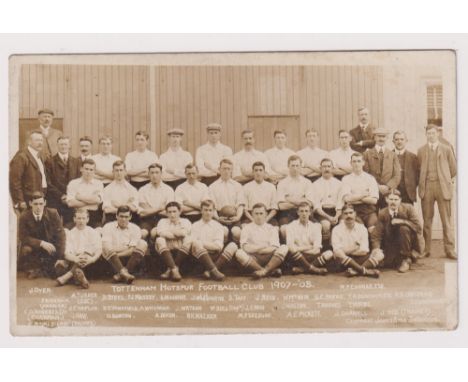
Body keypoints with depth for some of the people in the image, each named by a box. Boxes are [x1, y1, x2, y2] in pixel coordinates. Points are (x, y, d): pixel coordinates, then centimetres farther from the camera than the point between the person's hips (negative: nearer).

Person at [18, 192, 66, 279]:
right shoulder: (24, 217, -13)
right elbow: (23, 237, -14)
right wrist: (41, 243, -30)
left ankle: (49, 268, 8)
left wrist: (60, 258, -21)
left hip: (50, 246, 1)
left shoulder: (53, 213, -12)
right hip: (33, 246, -1)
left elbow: (60, 235, -12)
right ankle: (33, 269, -2)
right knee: (25, 250, -32)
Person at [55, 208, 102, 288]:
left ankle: (67, 277, -47)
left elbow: (99, 250, 2)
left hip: (88, 260, -1)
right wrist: (75, 259, -23)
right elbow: (67, 253, 1)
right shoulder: (70, 233, 16)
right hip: (74, 262, 2)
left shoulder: (93, 233, 16)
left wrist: (92, 259, -22)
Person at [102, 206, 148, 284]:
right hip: (113, 259, -1)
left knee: (142, 244, -22)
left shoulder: (135, 228, 7)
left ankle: (121, 274, -36)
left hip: (128, 258, 1)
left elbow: (132, 250, -4)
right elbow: (107, 247, -8)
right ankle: (123, 272, -48)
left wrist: (118, 255, -16)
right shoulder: (108, 227, 5)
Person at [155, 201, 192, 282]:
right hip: (167, 249, 0)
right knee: (160, 240, -28)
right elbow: (161, 233, -5)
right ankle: (174, 269, -42)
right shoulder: (163, 221, 19)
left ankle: (170, 270, -31)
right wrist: (178, 234, -7)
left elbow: (184, 232, -6)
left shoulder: (185, 221, 18)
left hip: (182, 249, 0)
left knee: (188, 239, -28)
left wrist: (169, 231, -1)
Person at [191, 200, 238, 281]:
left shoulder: (218, 226, 15)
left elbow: (219, 246, 1)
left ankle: (209, 271, -36)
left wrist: (203, 243, -8)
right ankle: (214, 271, -42)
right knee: (197, 246, -33)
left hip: (215, 256, 2)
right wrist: (211, 245, -10)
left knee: (232, 245, -22)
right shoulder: (195, 226, 13)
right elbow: (194, 243, -3)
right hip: (201, 256, -2)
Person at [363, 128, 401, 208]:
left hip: (389, 193, 2)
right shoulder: (367, 154, 8)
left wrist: (388, 187, -8)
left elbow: (397, 175, 8)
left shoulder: (392, 155, 15)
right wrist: (377, 187, -11)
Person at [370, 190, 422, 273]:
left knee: (404, 228, -30)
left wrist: (402, 221, -28)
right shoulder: (382, 214, -8)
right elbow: (376, 235, -11)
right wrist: (376, 249, -29)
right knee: (388, 263, -21)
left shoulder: (408, 208, -12)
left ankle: (406, 258, -15)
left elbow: (419, 228, -20)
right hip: (391, 246, 2)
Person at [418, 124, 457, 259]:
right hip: (426, 187, 1)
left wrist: (445, 180, 9)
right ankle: (426, 249, 9)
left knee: (447, 220, -2)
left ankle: (450, 250, 0)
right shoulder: (421, 151, 12)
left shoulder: (446, 149, 8)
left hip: (443, 187, -1)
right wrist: (422, 183, 6)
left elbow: (453, 169, 11)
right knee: (427, 220, 3)